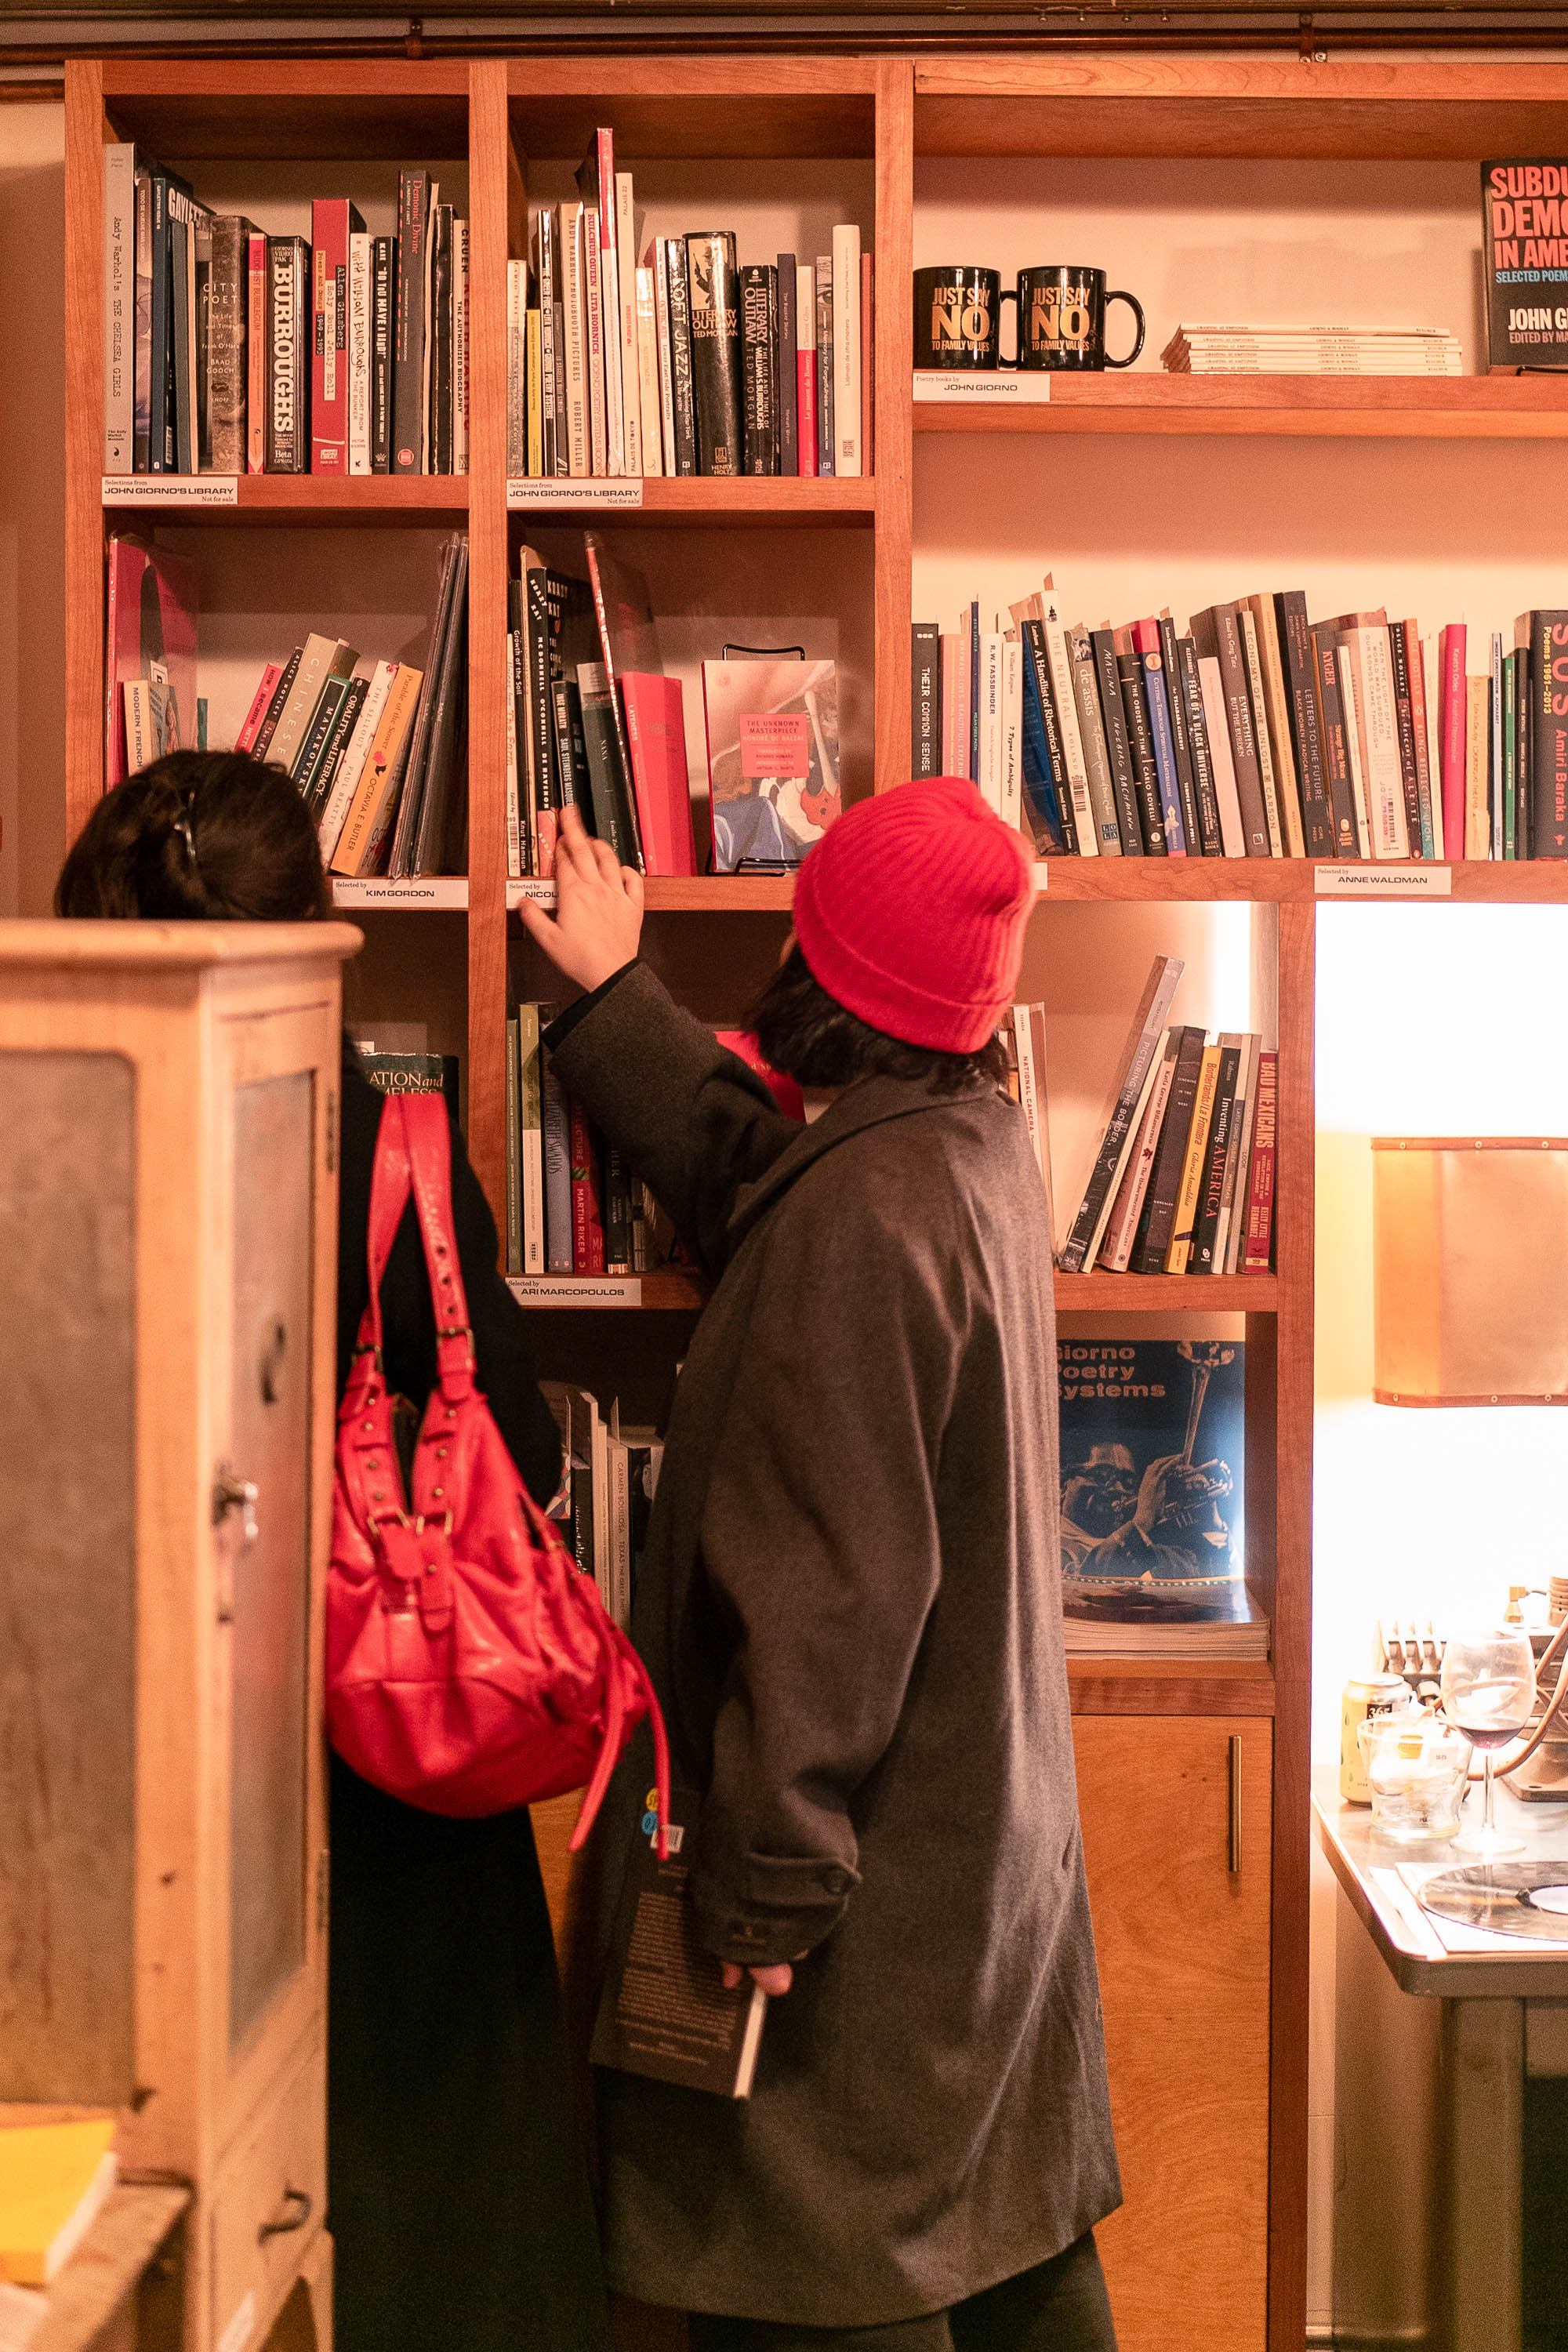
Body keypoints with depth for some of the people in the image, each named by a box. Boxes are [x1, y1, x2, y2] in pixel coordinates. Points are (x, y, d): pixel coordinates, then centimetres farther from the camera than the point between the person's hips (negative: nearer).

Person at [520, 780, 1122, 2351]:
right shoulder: (982, 1143, 4)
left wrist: (770, 1880, -22)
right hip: (1000, 1836, 10)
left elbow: (829, 1582, -25)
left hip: (876, 1876, -10)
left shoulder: (868, 1210, -24)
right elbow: (755, 1188, 22)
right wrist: (613, 1001, 30)